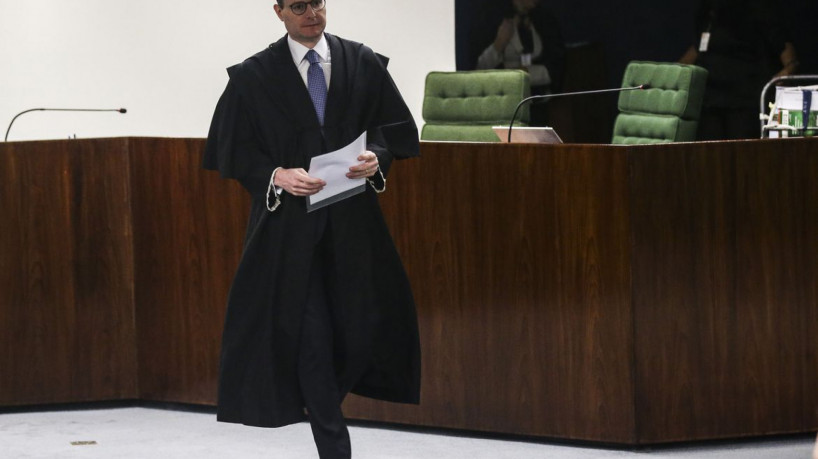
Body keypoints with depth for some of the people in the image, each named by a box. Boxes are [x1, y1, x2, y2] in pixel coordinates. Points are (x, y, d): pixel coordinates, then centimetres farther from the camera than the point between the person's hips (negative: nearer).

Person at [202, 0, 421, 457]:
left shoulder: (364, 64, 6)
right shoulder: (253, 76, 0)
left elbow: (398, 127, 9)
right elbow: (233, 150, 1)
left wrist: (378, 157, -11)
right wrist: (276, 175, -15)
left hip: (352, 219, 2)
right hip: (289, 225, -2)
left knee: (362, 325, 1)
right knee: (309, 334, -6)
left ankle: (318, 404, 30)